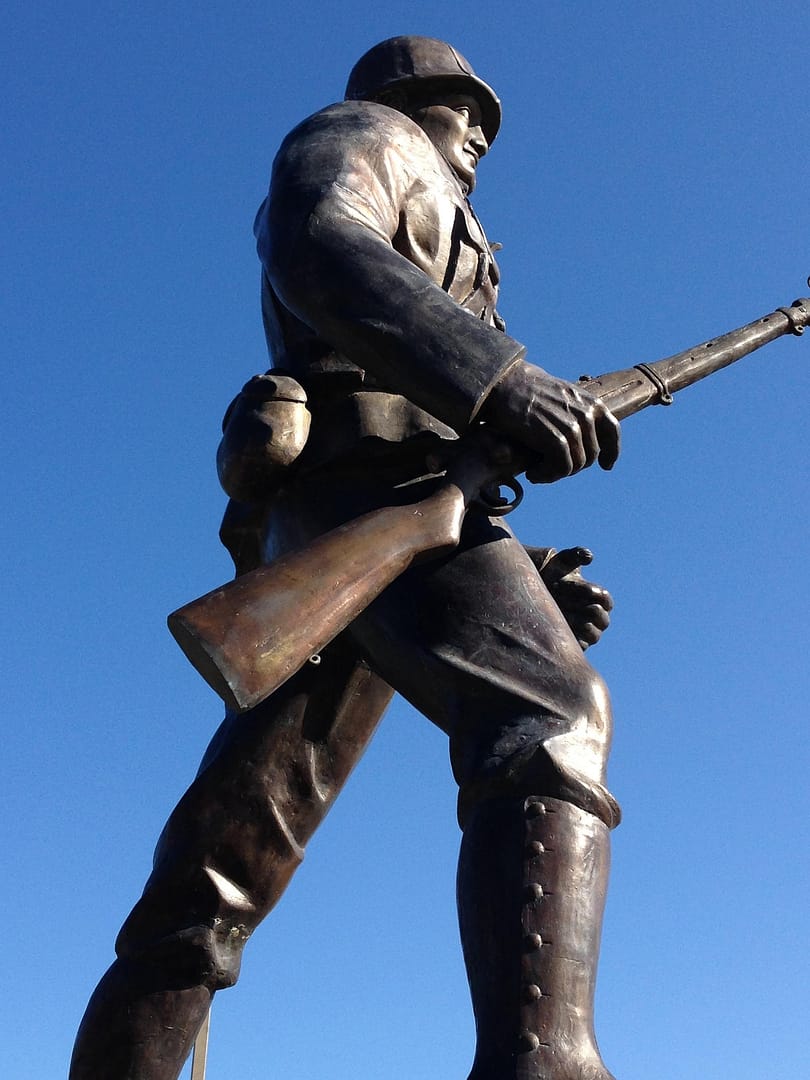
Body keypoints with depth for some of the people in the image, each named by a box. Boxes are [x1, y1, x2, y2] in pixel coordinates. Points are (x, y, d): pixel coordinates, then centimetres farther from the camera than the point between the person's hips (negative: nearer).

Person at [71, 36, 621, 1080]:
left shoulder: (414, 267, 42)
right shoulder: (359, 134, 18)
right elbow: (318, 245, -9)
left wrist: (531, 580, 17)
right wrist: (495, 375, -25)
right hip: (371, 478, -10)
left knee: (218, 873, -1)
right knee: (548, 724, -29)